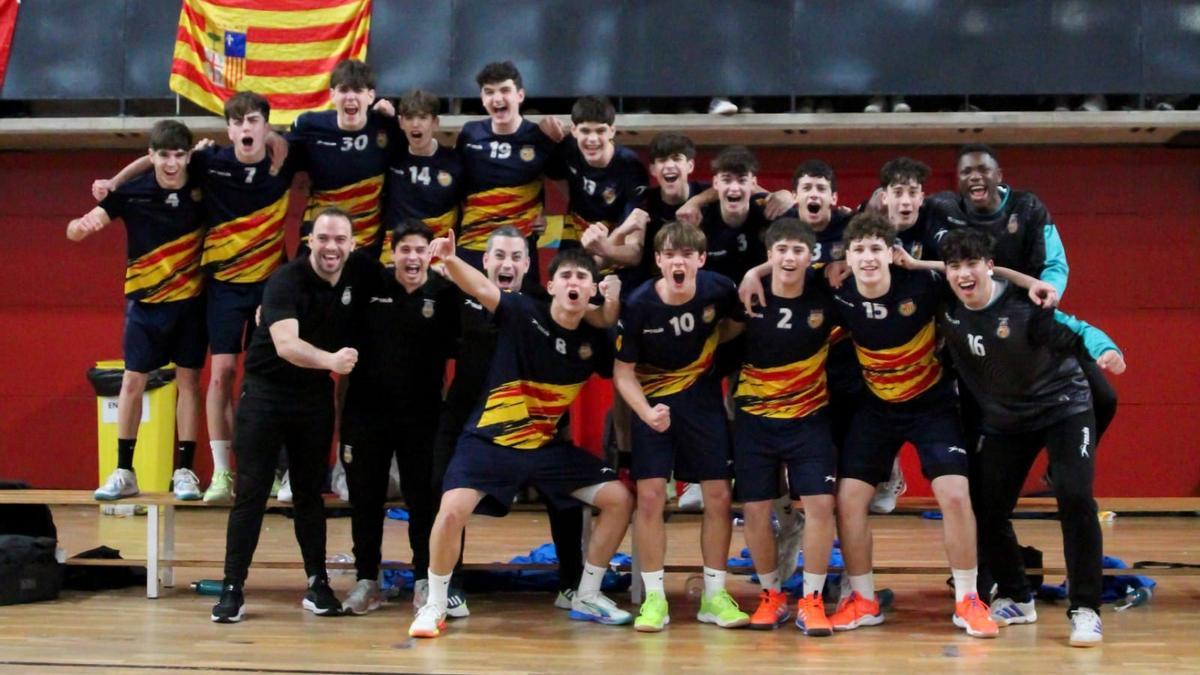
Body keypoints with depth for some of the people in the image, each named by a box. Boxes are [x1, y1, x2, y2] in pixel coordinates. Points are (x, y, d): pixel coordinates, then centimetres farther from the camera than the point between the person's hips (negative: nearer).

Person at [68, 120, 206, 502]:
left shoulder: (202, 188, -9)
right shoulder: (131, 191, -11)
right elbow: (75, 232, -12)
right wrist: (83, 224, -35)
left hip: (190, 299, 0)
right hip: (145, 301, 0)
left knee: (188, 380, 3)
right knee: (132, 382, 1)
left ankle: (185, 471, 10)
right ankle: (124, 472, 10)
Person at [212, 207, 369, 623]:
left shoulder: (357, 275, -5)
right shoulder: (286, 281, -21)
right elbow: (285, 344, -35)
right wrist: (331, 359, -52)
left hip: (316, 395, 4)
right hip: (266, 391, -4)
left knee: (310, 492, 11)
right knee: (251, 492, -3)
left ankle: (317, 584, 18)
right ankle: (232, 589, 2)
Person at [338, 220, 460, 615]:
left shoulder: (445, 294, -3)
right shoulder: (370, 284, -1)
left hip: (421, 415, -1)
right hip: (366, 410, 1)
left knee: (423, 500, 4)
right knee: (365, 498, 8)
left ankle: (425, 582, 16)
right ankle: (367, 582, 18)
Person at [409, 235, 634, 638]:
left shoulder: (595, 339, -2)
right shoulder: (524, 313, -14)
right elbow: (481, 289, -31)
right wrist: (450, 260, -52)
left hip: (548, 446, 5)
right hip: (490, 441, -5)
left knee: (619, 499, 1)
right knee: (453, 511, -25)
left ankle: (587, 597, 18)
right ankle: (434, 607, -2)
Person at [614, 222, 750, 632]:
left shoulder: (718, 290, -16)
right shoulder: (639, 304, -19)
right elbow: (623, 370, -11)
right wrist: (646, 413, -25)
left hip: (703, 398, 2)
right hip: (653, 400, -2)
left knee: (719, 495, 1)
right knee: (650, 496, -8)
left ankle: (715, 596, 14)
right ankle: (654, 598, 4)